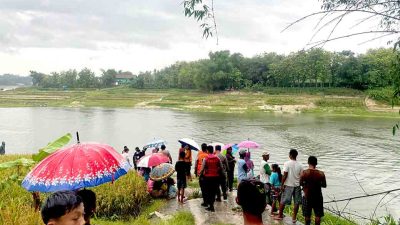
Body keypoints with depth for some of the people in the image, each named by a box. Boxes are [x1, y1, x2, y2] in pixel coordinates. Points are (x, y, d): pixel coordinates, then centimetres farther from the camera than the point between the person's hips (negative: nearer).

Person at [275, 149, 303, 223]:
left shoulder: (287, 163, -10)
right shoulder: (300, 165, 0)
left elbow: (285, 175, -13)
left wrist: (282, 185, -6)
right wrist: (300, 184, 15)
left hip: (288, 185, -3)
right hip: (297, 185, 3)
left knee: (283, 201, 9)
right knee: (297, 202, 9)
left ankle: (280, 215, 19)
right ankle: (294, 218, 11)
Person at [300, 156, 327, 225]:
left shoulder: (304, 173, -14)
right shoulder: (321, 173, -11)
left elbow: (301, 183, -3)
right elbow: (324, 185, -1)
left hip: (307, 196, 0)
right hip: (318, 197, 0)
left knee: (307, 215, 14)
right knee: (318, 215, 13)